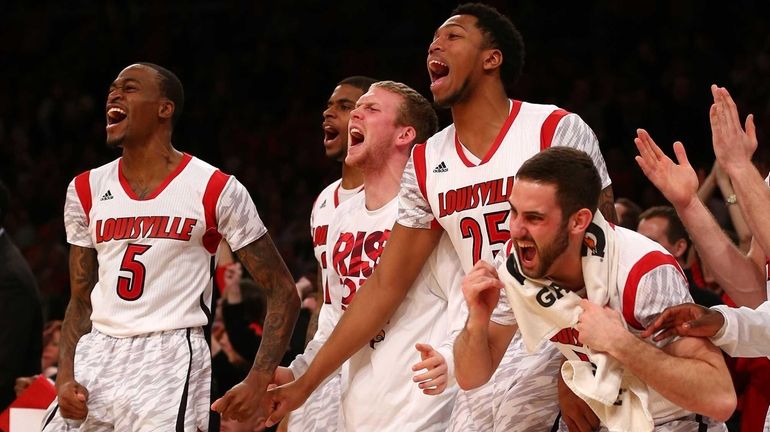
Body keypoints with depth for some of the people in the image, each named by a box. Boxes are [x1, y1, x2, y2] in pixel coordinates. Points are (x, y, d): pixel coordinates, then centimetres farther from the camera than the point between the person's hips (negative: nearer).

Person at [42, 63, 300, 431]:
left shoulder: (215, 190, -4)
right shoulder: (86, 190, 10)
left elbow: (282, 291, -1)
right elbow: (81, 301, 16)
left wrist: (258, 381, -12)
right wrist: (65, 379, 0)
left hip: (170, 363, -5)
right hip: (95, 359, 5)